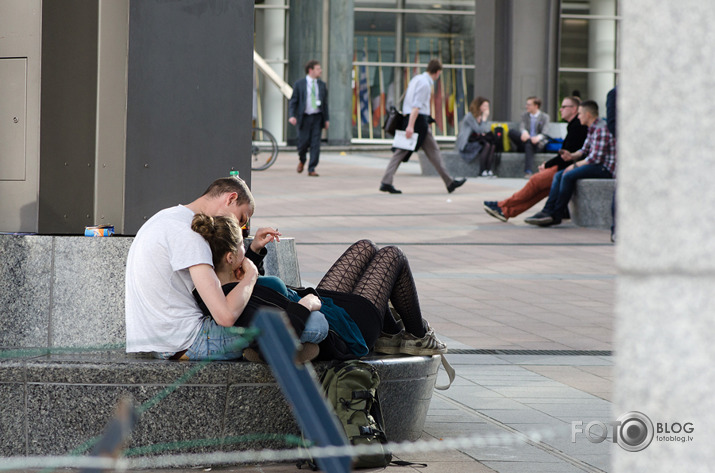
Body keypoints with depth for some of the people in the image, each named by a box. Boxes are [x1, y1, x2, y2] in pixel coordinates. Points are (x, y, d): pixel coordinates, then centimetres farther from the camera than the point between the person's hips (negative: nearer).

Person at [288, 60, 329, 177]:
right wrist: (292, 116, -14)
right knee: (303, 142, -3)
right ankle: (302, 160, 29)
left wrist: (327, 119, 8)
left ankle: (311, 169, -1)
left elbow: (325, 103, 13)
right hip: (304, 118, -2)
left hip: (317, 118, 2)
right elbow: (293, 101, -1)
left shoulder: (322, 85, 10)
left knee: (315, 144, -5)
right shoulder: (299, 84, 1)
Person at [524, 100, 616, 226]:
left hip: (605, 168, -11)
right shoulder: (592, 128, 15)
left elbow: (595, 158, -21)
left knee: (568, 176, -25)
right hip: (595, 166, 11)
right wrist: (572, 156, 0)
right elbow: (585, 150, 21)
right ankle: (547, 211, -9)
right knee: (558, 176, 1)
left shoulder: (601, 129, -17)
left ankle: (556, 215, -16)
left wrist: (575, 165, -11)